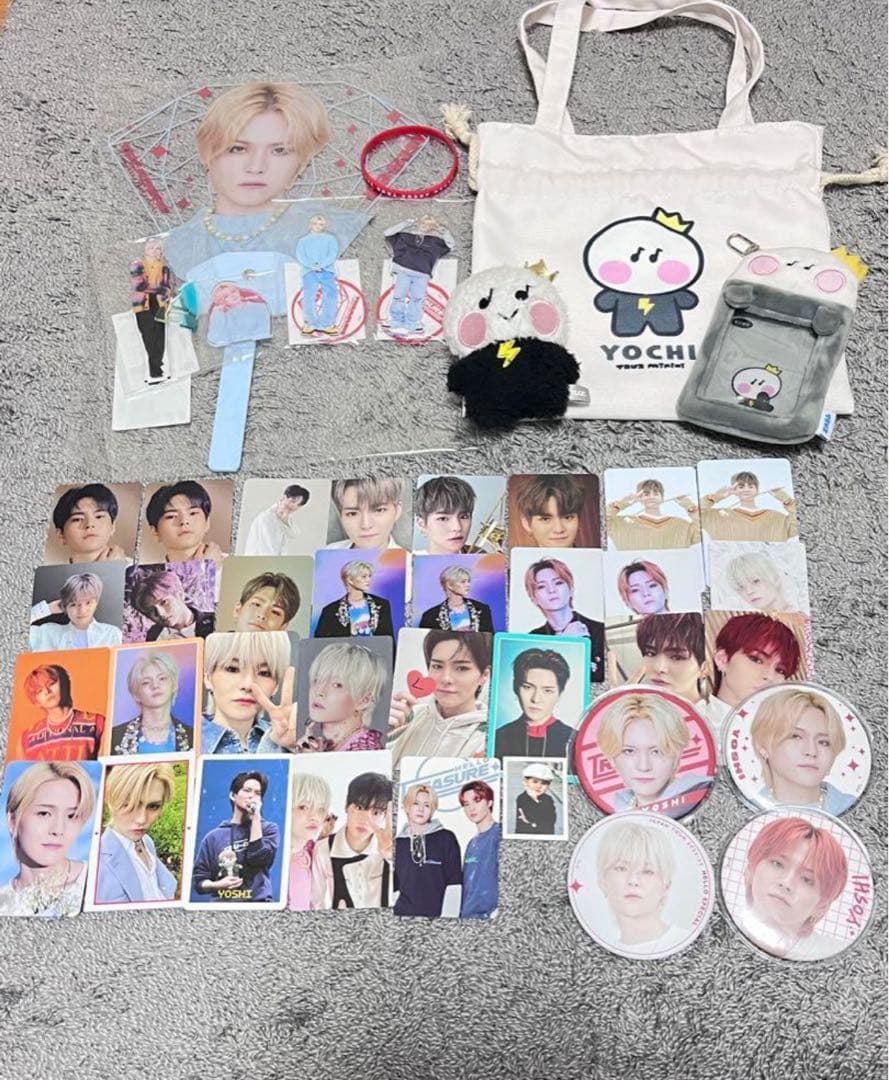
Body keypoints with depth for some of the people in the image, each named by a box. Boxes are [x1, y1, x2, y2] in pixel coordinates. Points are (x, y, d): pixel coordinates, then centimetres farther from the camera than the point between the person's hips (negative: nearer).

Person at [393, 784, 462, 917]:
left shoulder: (446, 838, 0)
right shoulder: (398, 843, 9)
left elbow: (455, 882, -1)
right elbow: (395, 883, 15)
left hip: (438, 914, -3)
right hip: (403, 911, 3)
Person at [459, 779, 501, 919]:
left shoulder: (500, 835, -8)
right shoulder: (472, 844, 18)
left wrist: (496, 912, -19)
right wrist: (462, 913, 12)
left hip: (489, 915, -7)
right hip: (467, 915, 7)